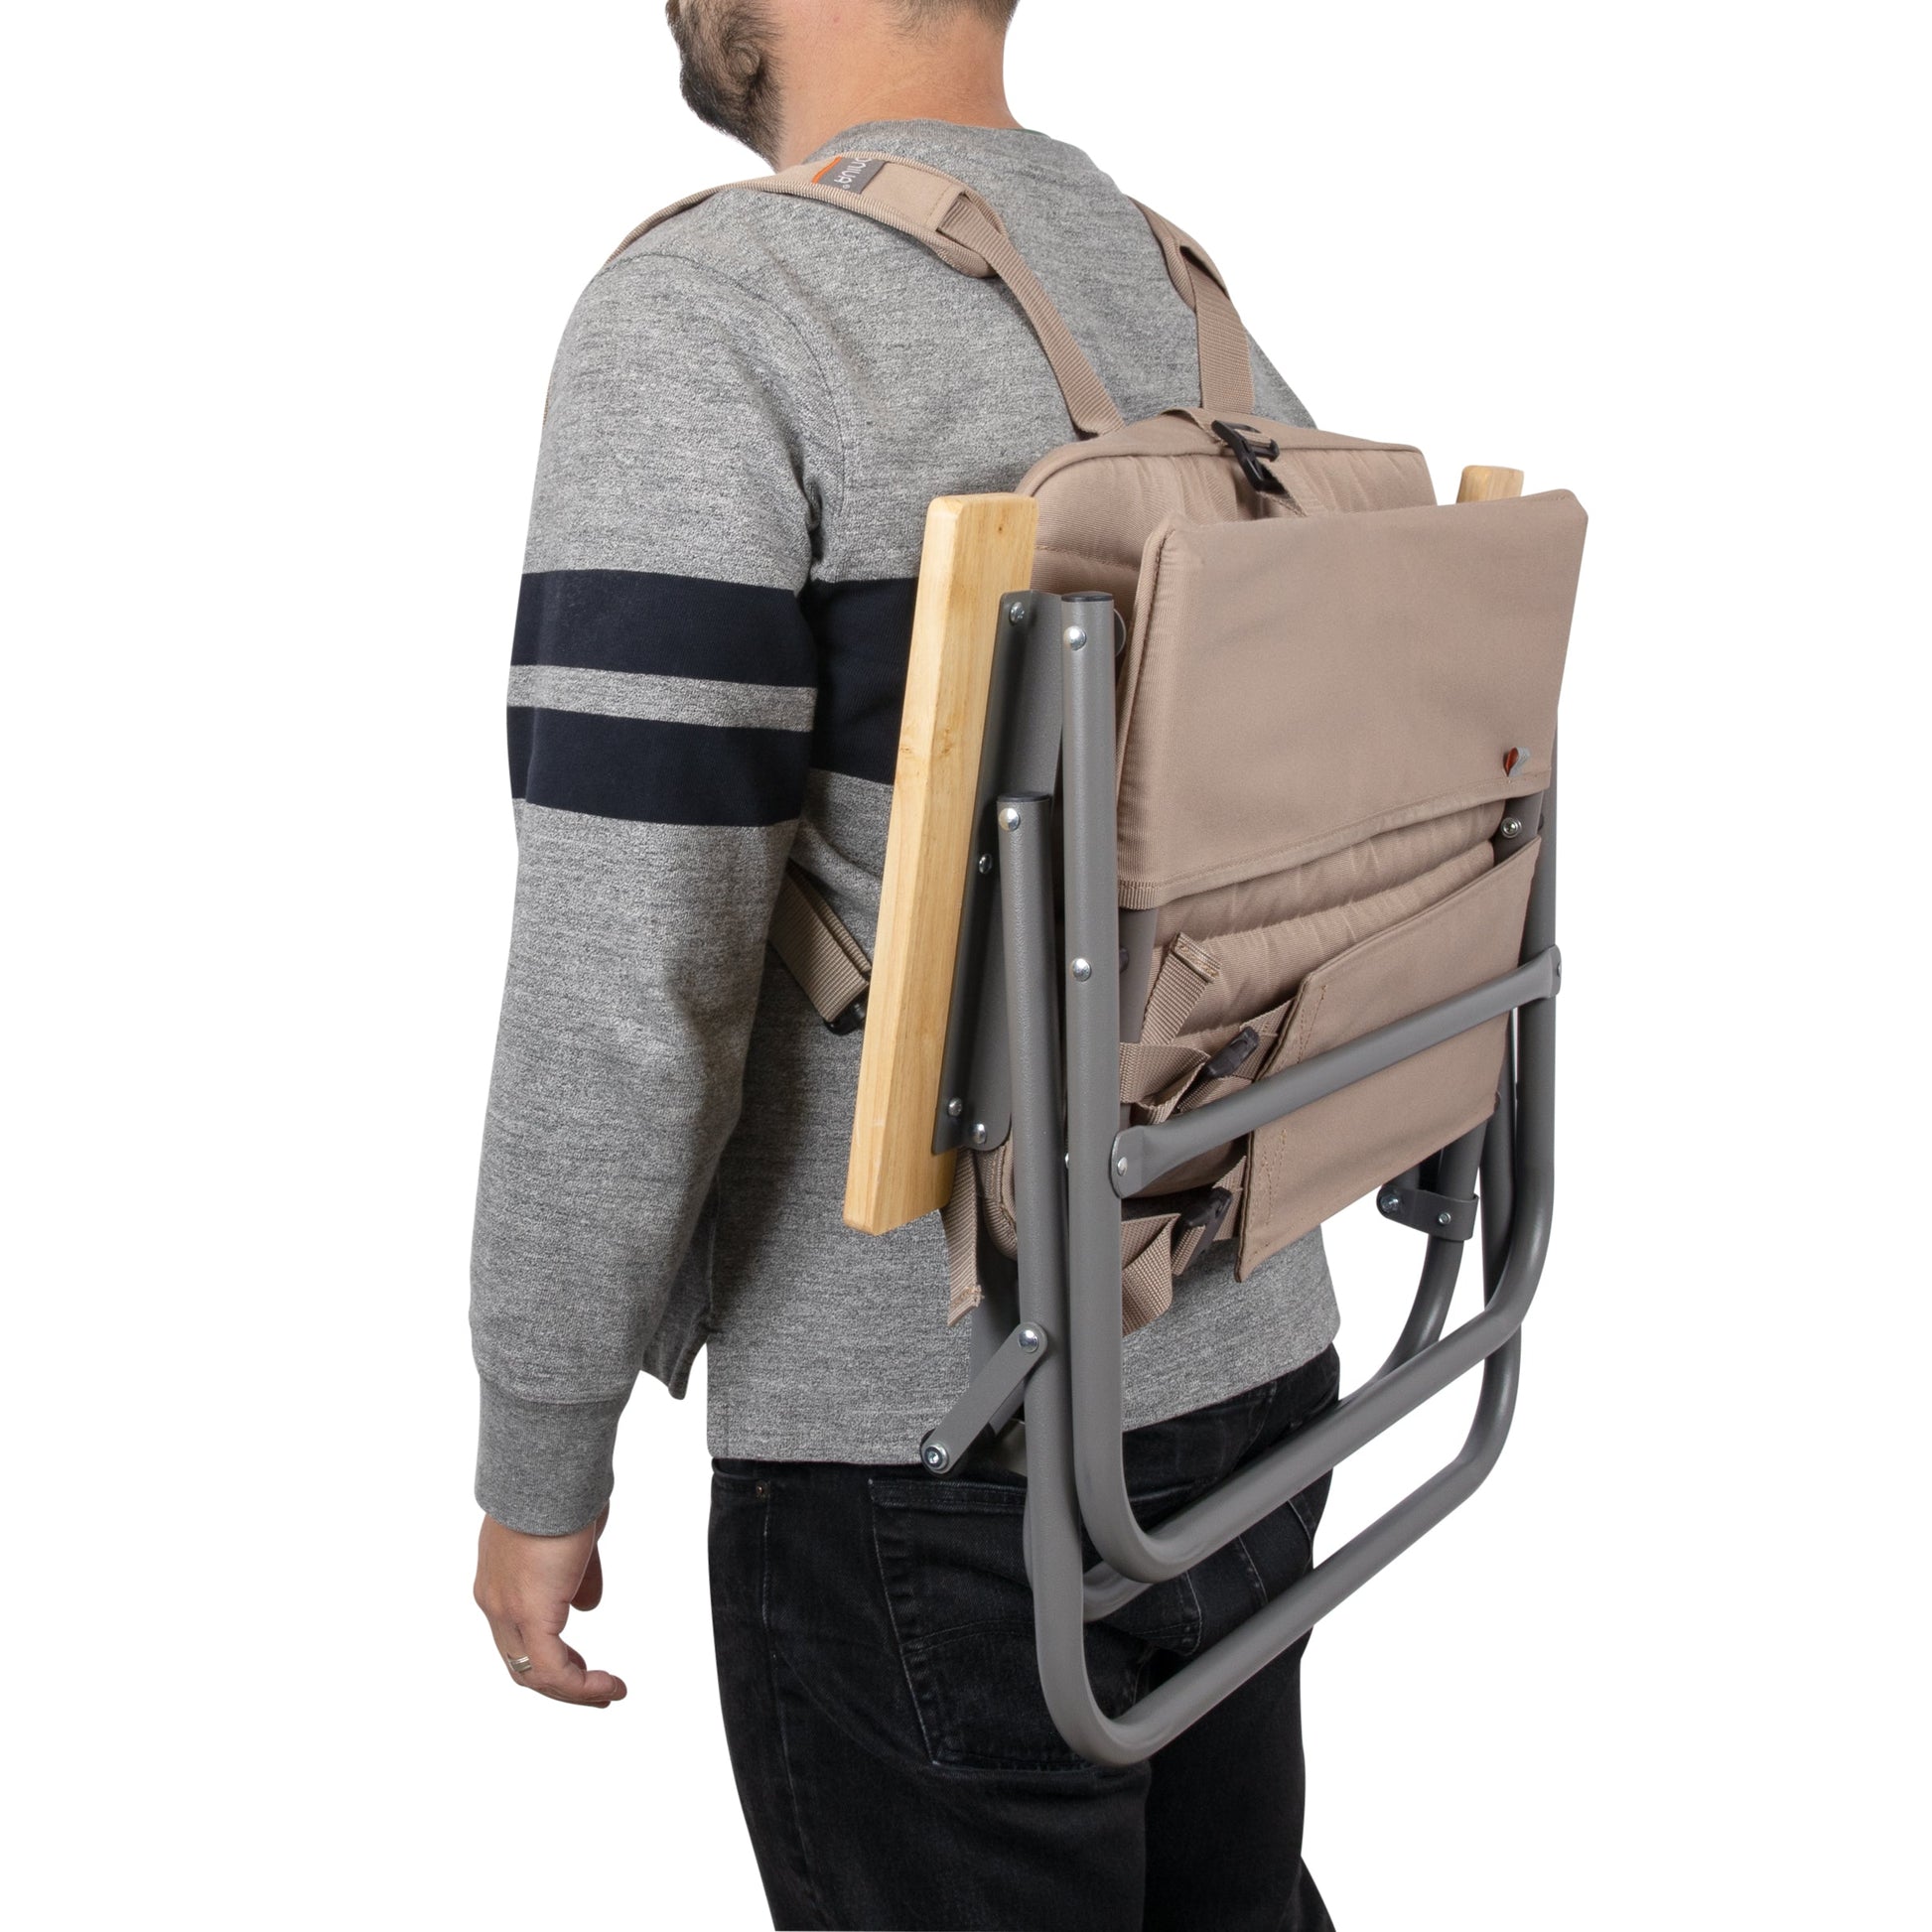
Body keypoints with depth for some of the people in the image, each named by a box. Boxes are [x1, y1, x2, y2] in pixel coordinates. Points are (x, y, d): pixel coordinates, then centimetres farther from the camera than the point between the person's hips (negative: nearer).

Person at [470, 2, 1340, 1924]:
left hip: (927, 1449, -7)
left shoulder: (704, 314, -18)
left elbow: (626, 996, -22)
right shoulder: (1201, 324, 6)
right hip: (1242, 1367, 7)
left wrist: (535, 1466, -8)